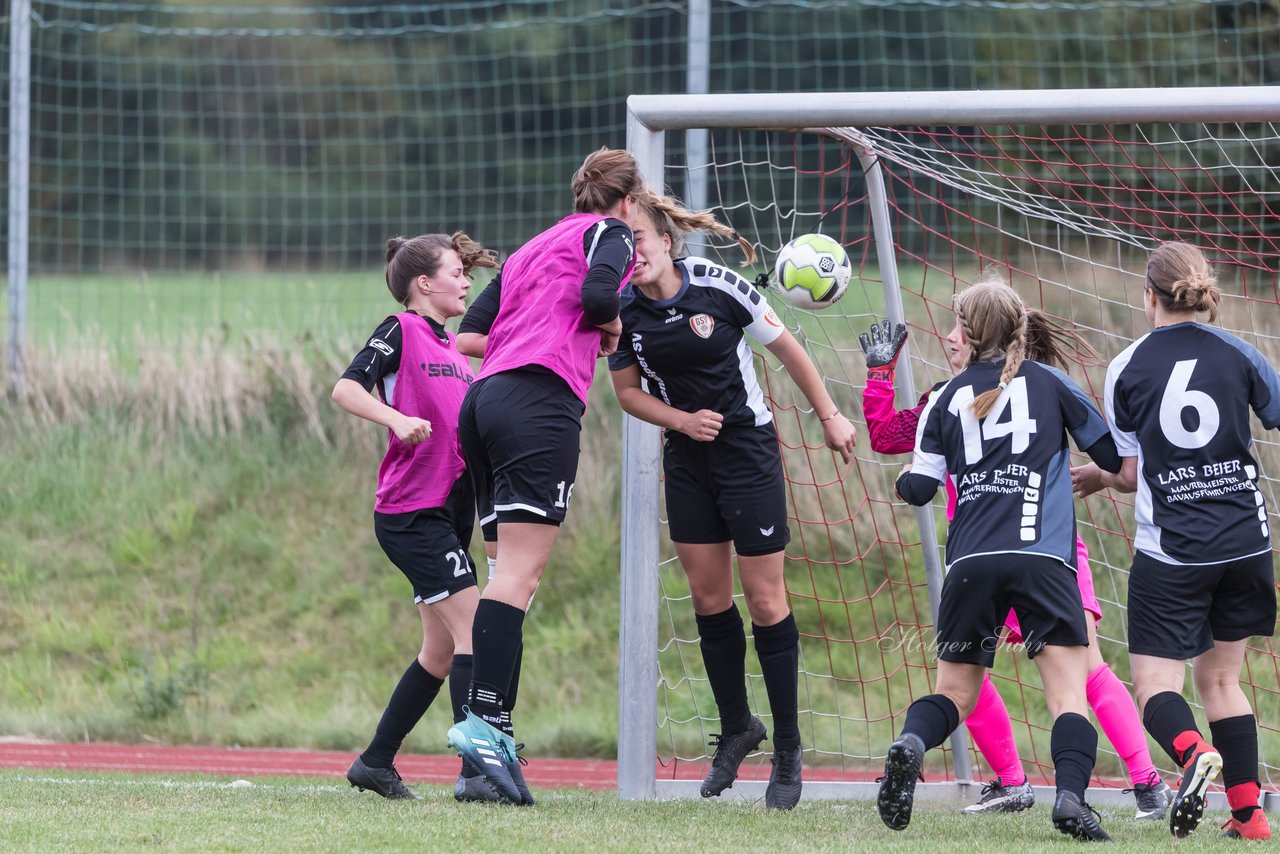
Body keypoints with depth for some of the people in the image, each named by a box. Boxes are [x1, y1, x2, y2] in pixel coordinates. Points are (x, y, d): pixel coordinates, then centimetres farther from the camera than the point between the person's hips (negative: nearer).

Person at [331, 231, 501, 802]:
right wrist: (397, 419, -30)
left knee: (442, 648, 12)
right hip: (412, 513, -9)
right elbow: (345, 389, -16)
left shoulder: (451, 347, 19)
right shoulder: (402, 331, -6)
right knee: (474, 628, -17)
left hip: (448, 511, 9)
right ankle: (478, 771, -21)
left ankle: (376, 762, 21)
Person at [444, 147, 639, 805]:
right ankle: (483, 721, -27)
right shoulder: (608, 232, 10)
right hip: (541, 402, -8)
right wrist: (610, 329, 8)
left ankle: (496, 731, -1)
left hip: (485, 402, 8)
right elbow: (598, 294, -12)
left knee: (513, 573, 7)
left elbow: (468, 337, 21)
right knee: (520, 570, -15)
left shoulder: (530, 250, 30)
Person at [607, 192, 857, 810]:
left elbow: (785, 347, -4)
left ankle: (788, 750, 7)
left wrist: (829, 416, -1)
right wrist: (682, 420, -12)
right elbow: (628, 391, 6)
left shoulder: (718, 287, -16)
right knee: (708, 598, 7)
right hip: (687, 460, 4)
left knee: (765, 600, -3)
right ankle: (736, 729, 25)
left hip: (749, 451, -4)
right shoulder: (623, 311, -6)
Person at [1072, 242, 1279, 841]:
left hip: (1169, 552, -3)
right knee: (1220, 679, 16)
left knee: (1155, 684, 0)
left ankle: (1193, 752, -32)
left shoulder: (1127, 369, -2)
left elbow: (1132, 474, 3)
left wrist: (1097, 478, 24)